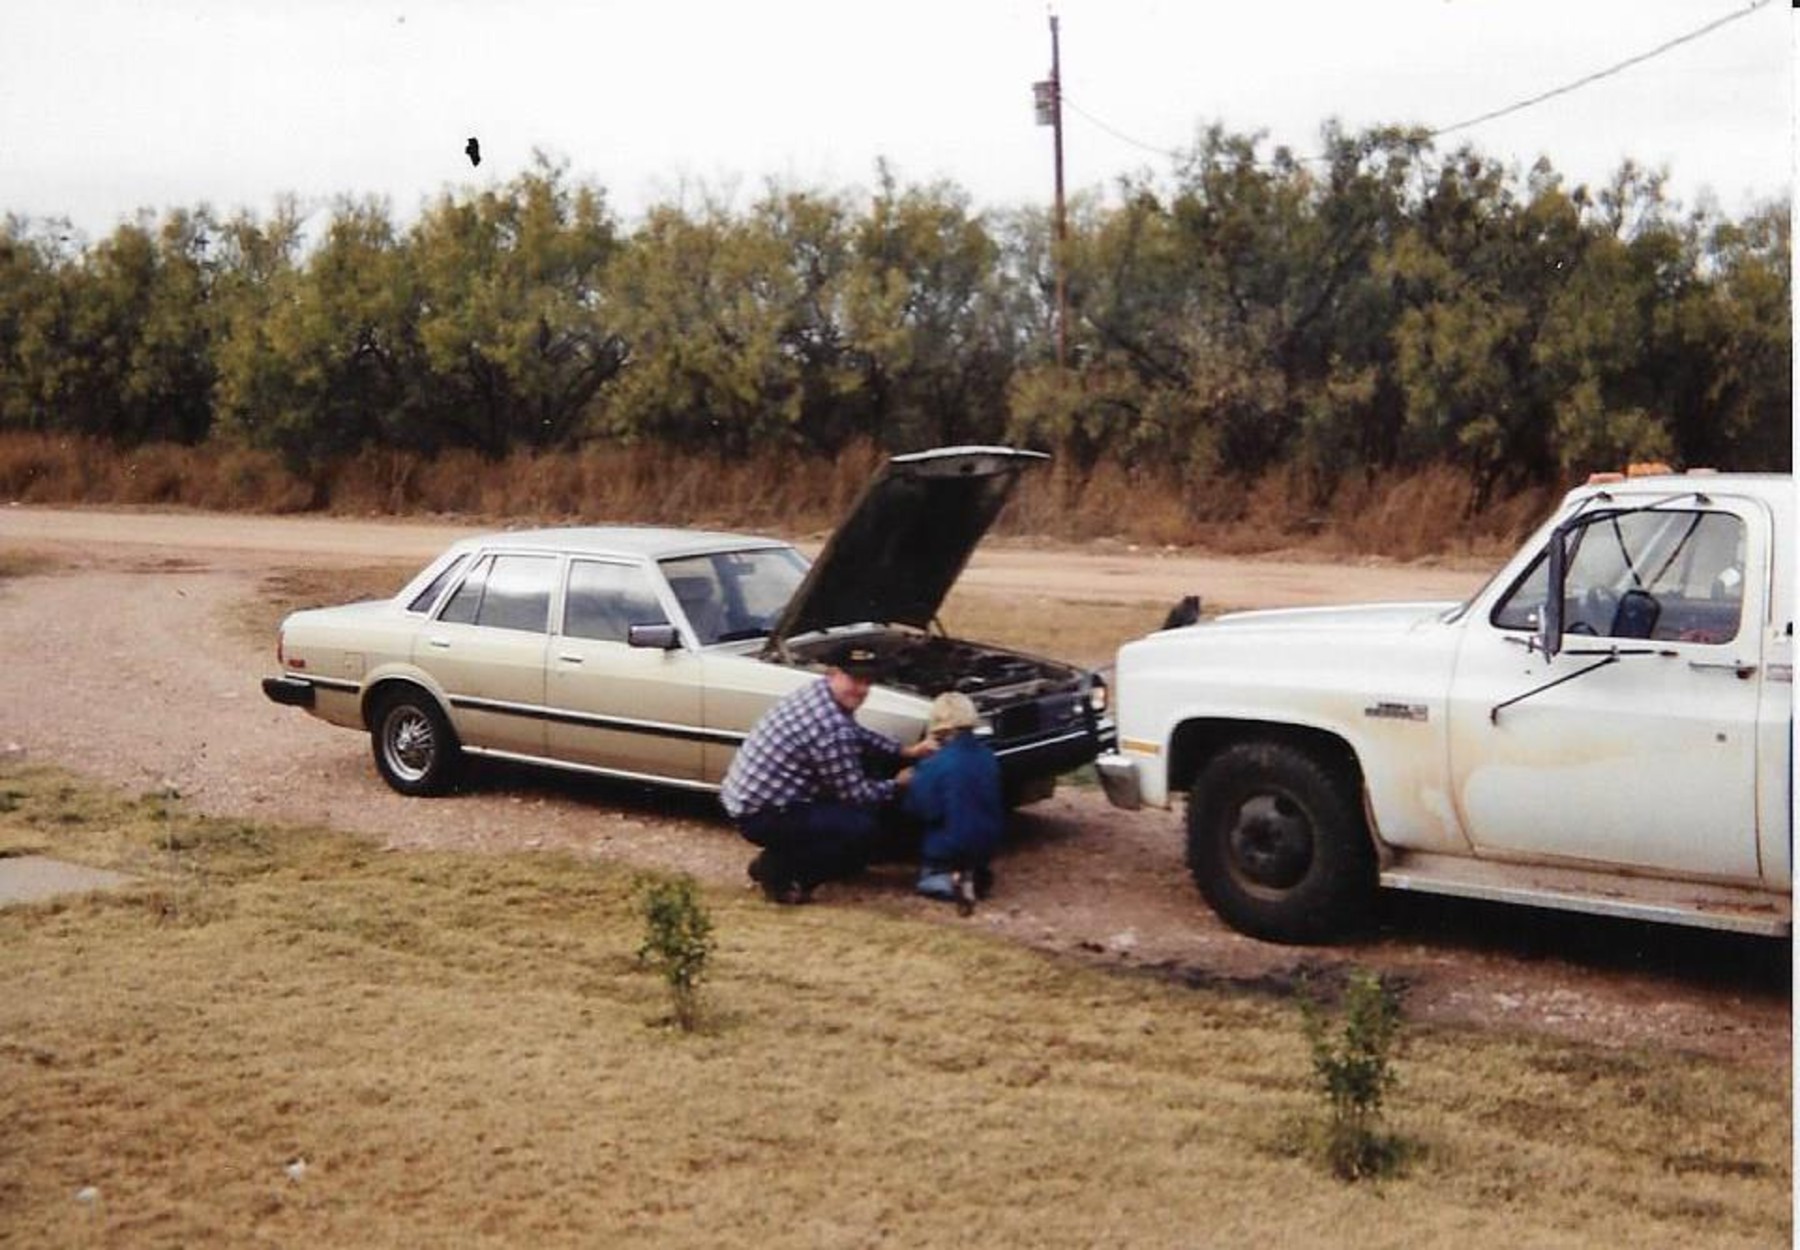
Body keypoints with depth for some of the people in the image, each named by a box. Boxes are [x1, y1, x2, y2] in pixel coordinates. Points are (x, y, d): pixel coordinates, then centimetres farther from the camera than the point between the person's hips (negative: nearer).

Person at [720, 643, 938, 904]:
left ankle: (780, 858, 18)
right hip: (759, 816, -10)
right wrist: (897, 784, 3)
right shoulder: (831, 728, -24)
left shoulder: (817, 692, 4)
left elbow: (858, 735, 23)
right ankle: (776, 870, -4)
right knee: (864, 828, -16)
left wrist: (905, 751, 15)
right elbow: (856, 795, -14)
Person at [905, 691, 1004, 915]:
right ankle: (977, 875, -1)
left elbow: (920, 810, -18)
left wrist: (912, 783, 0)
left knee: (928, 881, 19)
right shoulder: (988, 758, -1)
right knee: (976, 866, 34)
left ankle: (952, 884, -13)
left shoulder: (934, 766, -21)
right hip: (986, 844, 5)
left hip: (946, 848, -5)